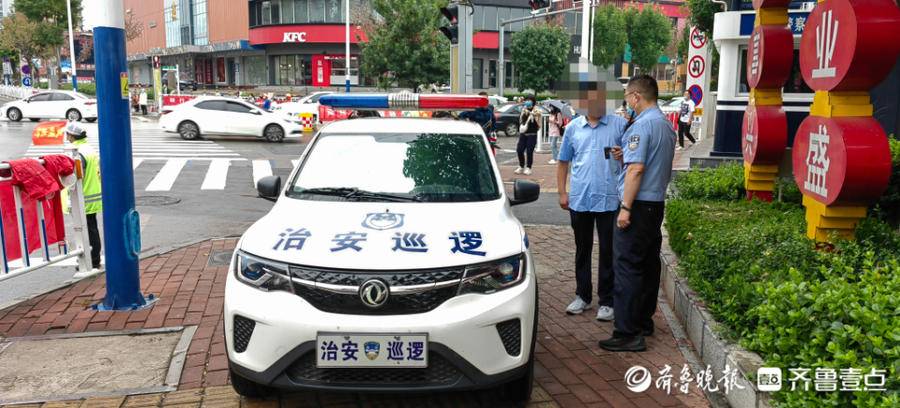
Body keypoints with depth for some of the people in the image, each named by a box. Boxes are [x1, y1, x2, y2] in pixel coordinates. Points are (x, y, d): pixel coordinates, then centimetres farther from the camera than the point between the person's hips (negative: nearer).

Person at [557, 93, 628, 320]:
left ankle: (606, 301, 15)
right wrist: (562, 192, 7)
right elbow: (563, 162, 13)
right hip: (579, 200, 3)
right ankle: (582, 296, 27)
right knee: (582, 250, 14)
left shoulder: (620, 125, 0)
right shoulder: (573, 128, 8)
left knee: (608, 252, 4)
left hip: (609, 200, -2)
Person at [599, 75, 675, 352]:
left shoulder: (641, 125, -16)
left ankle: (628, 334, -5)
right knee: (649, 264, 15)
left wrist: (625, 208, -21)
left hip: (638, 204, -10)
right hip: (657, 202, 10)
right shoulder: (666, 125, 15)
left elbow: (636, 169, -21)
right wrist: (626, 156, 12)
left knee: (627, 267, -7)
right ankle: (644, 321, 26)